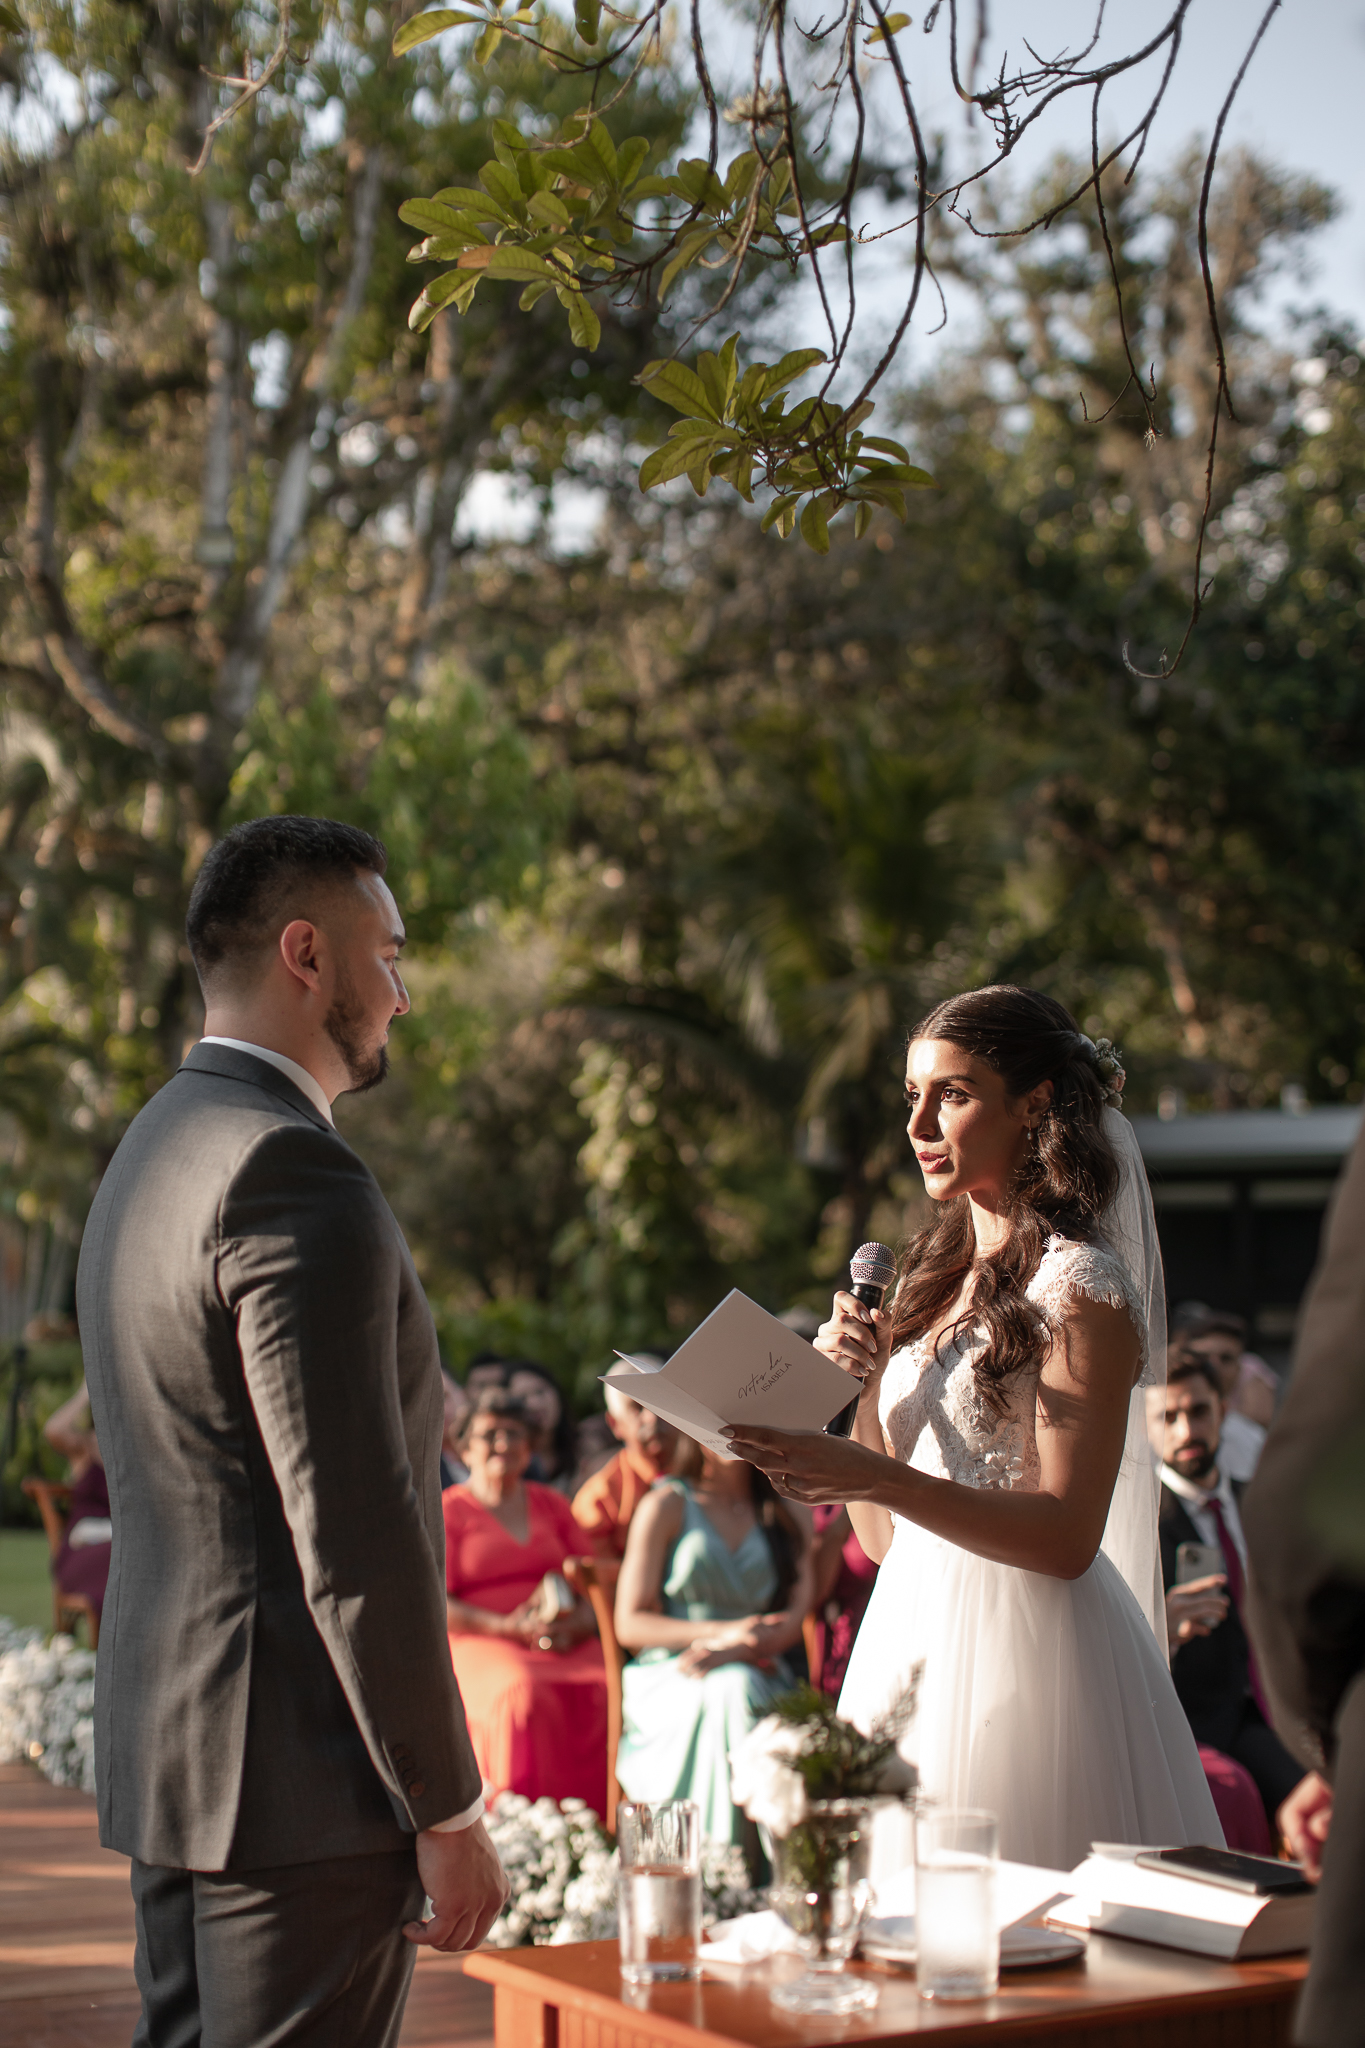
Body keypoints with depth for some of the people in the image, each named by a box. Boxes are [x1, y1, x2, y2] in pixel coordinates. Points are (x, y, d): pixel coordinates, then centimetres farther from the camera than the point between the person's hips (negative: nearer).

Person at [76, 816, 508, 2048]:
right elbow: (354, 1537, -21)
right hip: (299, 1784, -10)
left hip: (168, 1760, 10)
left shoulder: (157, 1149, 15)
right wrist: (447, 1810, -14)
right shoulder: (295, 1174, -17)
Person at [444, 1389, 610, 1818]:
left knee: (602, 1690, -29)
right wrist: (506, 1627, -14)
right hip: (480, 1644, -3)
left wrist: (581, 1622, -7)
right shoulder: (447, 1511, 9)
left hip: (566, 1642, 3)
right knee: (525, 1694, -37)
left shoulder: (553, 1505, 22)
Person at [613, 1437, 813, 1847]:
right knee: (727, 1694, -36)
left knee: (740, 1688, -34)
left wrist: (731, 1650, -17)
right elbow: (630, 1625, 0)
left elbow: (795, 1617, 4)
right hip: (669, 1680, -2)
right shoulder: (666, 1505, 7)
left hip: (757, 1673, 2)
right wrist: (723, 1632, -14)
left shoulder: (786, 1513, 15)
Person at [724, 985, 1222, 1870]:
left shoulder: (1081, 1287, -8)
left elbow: (1067, 1537, -17)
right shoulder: (931, 1279, 14)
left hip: (1026, 1648, -7)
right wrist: (868, 1386, -1)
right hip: (911, 1638, 7)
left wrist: (871, 1475, -24)